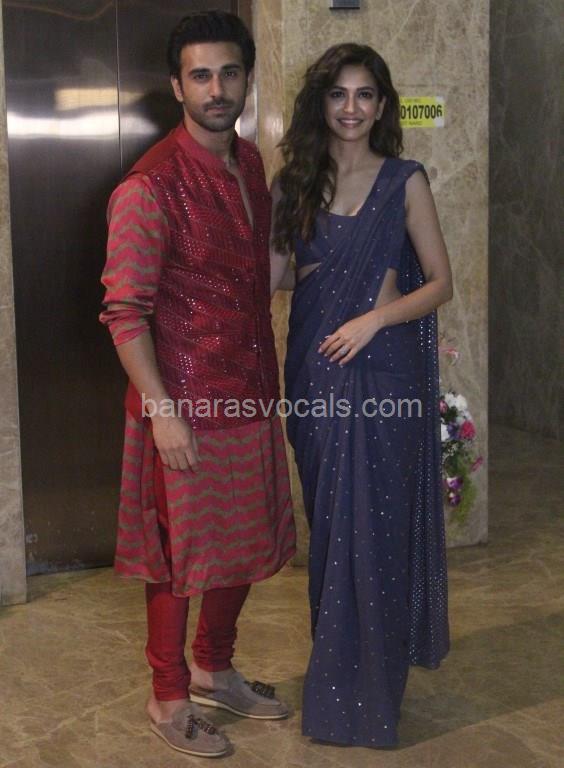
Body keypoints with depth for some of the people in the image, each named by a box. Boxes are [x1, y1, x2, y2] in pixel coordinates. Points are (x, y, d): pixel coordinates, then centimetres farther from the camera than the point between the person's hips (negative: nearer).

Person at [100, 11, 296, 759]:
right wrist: (161, 409, -21)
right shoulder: (150, 186, -18)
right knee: (179, 554, 6)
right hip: (184, 400, -8)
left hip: (250, 393, 8)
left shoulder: (250, 163, 7)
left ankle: (215, 670, 39)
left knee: (246, 543, 18)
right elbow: (125, 310, -18)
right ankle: (170, 698, 25)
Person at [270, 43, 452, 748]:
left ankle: (367, 690, 16)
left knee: (374, 523, 1)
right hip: (315, 368, 3)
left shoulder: (404, 181, -2)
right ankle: (335, 665, 28)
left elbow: (440, 282, -2)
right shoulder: (295, 184, 7)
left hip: (384, 367, -3)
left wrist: (374, 318, -15)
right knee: (328, 522, 11)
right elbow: (267, 274, 5)